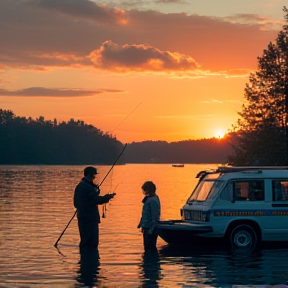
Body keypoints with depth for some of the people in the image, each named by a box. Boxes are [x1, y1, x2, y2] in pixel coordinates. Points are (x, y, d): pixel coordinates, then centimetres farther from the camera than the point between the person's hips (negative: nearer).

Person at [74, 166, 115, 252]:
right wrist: (108, 197, -5)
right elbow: (97, 199, -20)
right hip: (90, 218, -10)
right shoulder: (88, 187, -17)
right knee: (90, 242, -8)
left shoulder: (79, 186, 15)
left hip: (83, 217, 10)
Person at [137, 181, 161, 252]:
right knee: (147, 247, 16)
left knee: (151, 248, -4)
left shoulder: (153, 200, -19)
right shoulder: (147, 199, 10)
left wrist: (151, 229, -21)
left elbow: (155, 216, -21)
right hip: (146, 228, 10)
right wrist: (141, 224, 19)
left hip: (150, 229, -10)